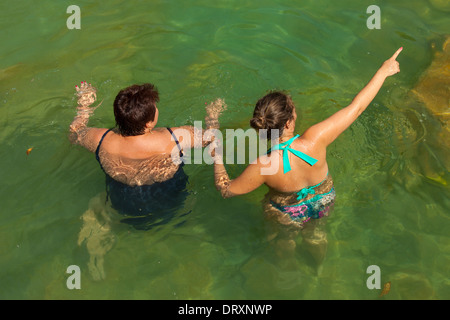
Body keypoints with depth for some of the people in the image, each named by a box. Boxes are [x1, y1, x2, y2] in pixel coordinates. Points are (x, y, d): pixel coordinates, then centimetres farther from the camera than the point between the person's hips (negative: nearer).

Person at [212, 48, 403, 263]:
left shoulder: (263, 168, -39)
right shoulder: (314, 141, -40)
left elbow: (226, 189, -23)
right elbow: (356, 107, -30)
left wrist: (217, 158, -9)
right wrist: (383, 71, -19)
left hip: (288, 214, -2)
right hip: (323, 201, 2)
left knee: (286, 236, 36)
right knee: (316, 233, 37)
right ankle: (319, 262, 70)